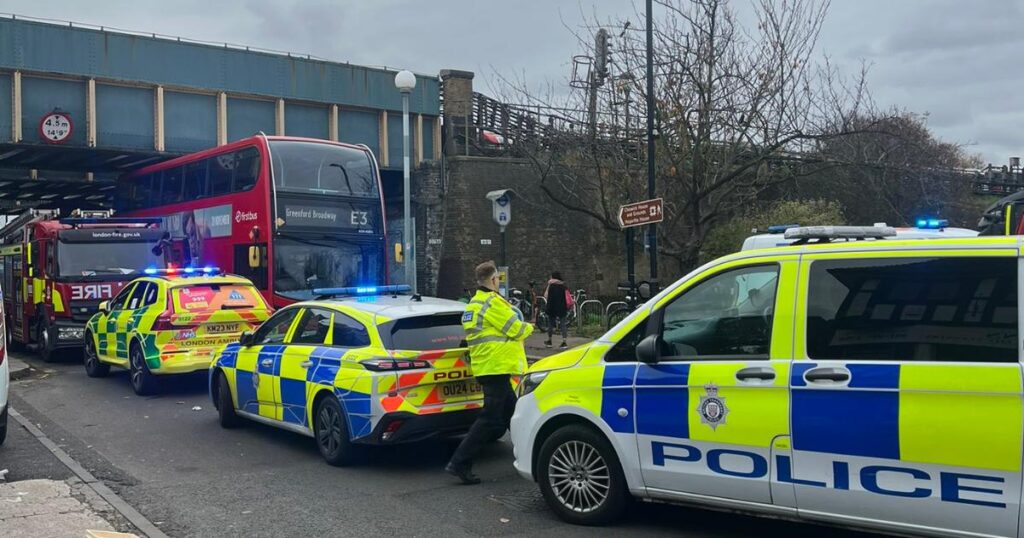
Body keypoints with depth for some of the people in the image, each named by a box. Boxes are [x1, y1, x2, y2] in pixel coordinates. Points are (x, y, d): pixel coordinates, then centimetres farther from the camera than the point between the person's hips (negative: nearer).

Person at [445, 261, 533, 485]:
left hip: (484, 365, 10)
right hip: (496, 366, -10)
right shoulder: (493, 302, -14)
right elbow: (516, 330, -12)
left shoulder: (473, 304, 17)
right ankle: (459, 463, -11)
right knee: (490, 417, -9)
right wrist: (529, 327, 9)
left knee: (512, 411, 18)